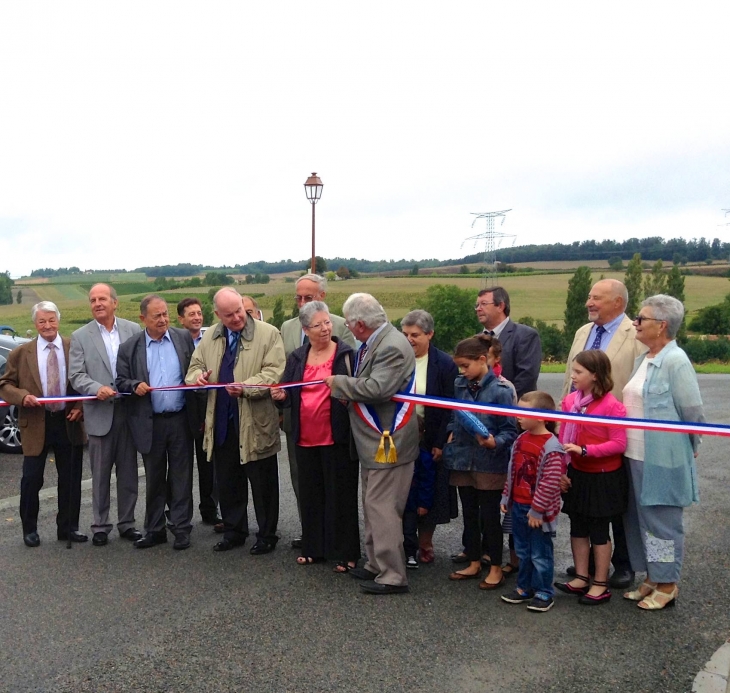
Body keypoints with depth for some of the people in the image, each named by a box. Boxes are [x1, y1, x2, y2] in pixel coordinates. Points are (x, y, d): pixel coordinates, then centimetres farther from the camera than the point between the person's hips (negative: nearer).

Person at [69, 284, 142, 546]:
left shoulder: (133, 329, 3)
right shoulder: (80, 336, 2)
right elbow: (75, 375, -3)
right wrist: (96, 389, -20)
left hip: (129, 411, 1)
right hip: (99, 414, -1)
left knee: (128, 473, 10)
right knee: (100, 475, 8)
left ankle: (127, 523, 23)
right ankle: (100, 526, 20)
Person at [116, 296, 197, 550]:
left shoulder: (184, 338, 3)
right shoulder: (129, 348, 1)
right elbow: (121, 382, 4)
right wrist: (135, 385, -16)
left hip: (181, 420, 0)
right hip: (150, 423, 0)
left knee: (181, 477, 6)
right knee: (154, 479, 12)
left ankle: (181, 529, 16)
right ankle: (154, 529, 24)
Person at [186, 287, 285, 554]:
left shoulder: (268, 334, -7)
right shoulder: (209, 337, 9)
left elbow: (274, 373, -14)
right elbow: (195, 367, 14)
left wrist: (245, 388, -28)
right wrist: (197, 377, -10)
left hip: (256, 422, -5)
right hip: (222, 422, 5)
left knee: (262, 483, 6)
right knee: (227, 482, 15)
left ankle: (266, 535, 21)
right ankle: (234, 532, 31)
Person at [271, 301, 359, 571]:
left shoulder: (346, 354, -3)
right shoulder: (296, 357, 11)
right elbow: (289, 395, 15)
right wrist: (280, 396, -7)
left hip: (337, 437, -5)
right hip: (306, 438, 5)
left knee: (340, 494, 2)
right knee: (310, 494, 13)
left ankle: (345, 553, 12)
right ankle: (313, 548, 26)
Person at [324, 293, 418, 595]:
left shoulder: (392, 346, -21)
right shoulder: (373, 343, 10)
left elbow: (377, 388, -30)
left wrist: (340, 383, -17)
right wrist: (347, 391, 1)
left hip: (388, 442, -11)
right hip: (373, 440, 11)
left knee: (381, 507, -4)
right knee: (373, 505, 19)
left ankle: (392, 576, 6)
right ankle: (376, 565, 32)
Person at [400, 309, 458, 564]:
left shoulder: (445, 364, -7)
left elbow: (450, 408, -8)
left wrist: (440, 443, -11)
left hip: (430, 441, -2)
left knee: (429, 494, 7)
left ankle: (425, 544, 21)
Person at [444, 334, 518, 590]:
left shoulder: (499, 390, -13)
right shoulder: (459, 386, 3)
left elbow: (510, 431, -11)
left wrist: (495, 442, -28)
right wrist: (451, 437, 4)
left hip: (489, 463, -6)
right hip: (463, 460, 6)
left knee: (490, 516, 5)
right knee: (469, 515, 15)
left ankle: (496, 569, 19)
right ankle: (474, 563, 29)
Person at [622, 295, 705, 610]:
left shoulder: (675, 361, -16)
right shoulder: (643, 359, 10)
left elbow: (692, 412, -13)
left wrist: (688, 449, 0)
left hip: (663, 460, -8)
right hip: (638, 456, 8)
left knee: (662, 521, 5)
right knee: (643, 520, 17)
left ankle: (667, 585, 20)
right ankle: (651, 579, 31)